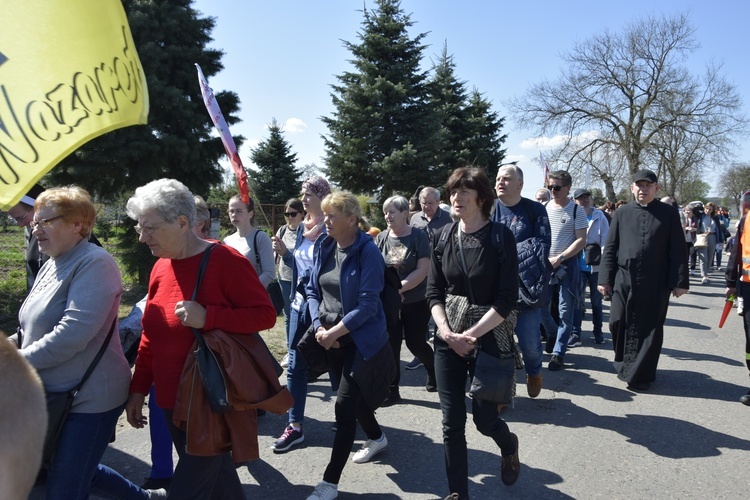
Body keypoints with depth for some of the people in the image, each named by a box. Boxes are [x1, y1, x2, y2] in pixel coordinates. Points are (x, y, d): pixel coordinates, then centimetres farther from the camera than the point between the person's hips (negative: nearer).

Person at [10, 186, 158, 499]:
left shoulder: (94, 263, -18)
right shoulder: (52, 265, 9)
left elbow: (72, 334, -27)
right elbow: (34, 330, 17)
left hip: (89, 399, -9)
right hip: (55, 394, 9)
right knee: (66, 472, 23)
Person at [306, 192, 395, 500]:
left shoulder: (368, 252, -18)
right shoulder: (326, 248, 2)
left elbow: (367, 304, -21)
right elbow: (312, 290, 6)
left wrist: (334, 332, -20)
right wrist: (319, 327, -8)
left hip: (362, 339, -7)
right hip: (333, 338, 7)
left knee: (344, 407, -7)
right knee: (354, 397, 22)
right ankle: (377, 438, 50)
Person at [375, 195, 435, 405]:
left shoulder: (418, 236, -9)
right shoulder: (381, 238, 1)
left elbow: (423, 269, -15)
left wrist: (399, 287, -21)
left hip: (416, 301, -3)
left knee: (415, 342, 4)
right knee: (391, 344, 3)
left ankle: (433, 371, 35)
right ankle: (392, 389, 16)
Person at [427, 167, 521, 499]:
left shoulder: (501, 237, -10)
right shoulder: (444, 237, 1)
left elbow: (507, 299, -13)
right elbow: (433, 291, 3)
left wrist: (471, 335, -18)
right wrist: (446, 332, -11)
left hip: (488, 338, -3)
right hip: (448, 340, 3)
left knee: (485, 419, 8)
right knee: (452, 423, 5)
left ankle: (509, 446, 44)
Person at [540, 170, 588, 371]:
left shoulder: (576, 211, -4)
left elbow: (581, 240, -8)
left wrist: (558, 258, -16)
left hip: (567, 265, -3)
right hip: (543, 264, 4)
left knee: (565, 312, -1)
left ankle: (558, 353, 7)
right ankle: (554, 335, 31)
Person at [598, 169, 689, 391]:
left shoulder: (669, 214, 3)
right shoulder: (621, 213, 7)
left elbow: (678, 251, 1)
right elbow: (610, 248, 6)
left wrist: (680, 281, -4)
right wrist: (605, 278, 1)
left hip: (656, 283, -1)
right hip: (624, 280, 2)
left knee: (650, 330, 3)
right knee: (619, 324, 6)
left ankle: (640, 375, 14)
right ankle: (625, 365, 28)